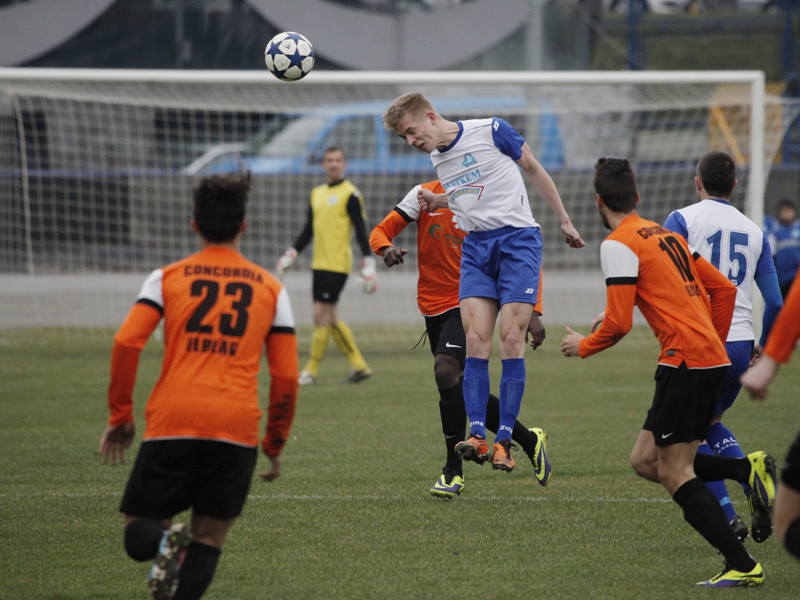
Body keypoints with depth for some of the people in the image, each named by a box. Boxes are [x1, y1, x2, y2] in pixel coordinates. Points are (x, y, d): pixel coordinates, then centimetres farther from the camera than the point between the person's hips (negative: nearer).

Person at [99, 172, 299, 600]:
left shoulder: (167, 278, 11)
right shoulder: (271, 288, 14)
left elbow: (126, 343, -2)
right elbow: (286, 375, 11)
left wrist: (120, 415, 7)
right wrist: (274, 444, 21)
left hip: (170, 424, -1)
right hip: (237, 431, 1)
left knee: (139, 533, 9)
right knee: (208, 541, 8)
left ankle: (164, 540, -27)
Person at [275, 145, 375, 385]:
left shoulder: (350, 194, -5)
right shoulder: (317, 193, 16)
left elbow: (361, 231, -7)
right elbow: (307, 232, 22)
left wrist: (368, 265, -12)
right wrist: (289, 257, 16)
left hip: (337, 264, -7)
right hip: (319, 264, 7)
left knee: (321, 315, -8)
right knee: (330, 319, 7)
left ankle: (311, 371, -3)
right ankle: (359, 365, 15)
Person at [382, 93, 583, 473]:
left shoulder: (492, 131, -7)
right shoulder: (436, 157, 12)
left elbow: (534, 172, 4)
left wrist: (564, 221, 8)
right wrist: (438, 202, 8)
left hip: (517, 238, -5)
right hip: (475, 246, 5)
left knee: (511, 338, -11)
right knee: (476, 341, -9)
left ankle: (504, 440, -10)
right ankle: (477, 435, -14)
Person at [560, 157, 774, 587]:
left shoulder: (619, 245, -8)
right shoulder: (667, 235, 19)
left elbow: (618, 324, -13)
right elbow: (724, 289, 21)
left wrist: (583, 346, 6)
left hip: (685, 359, -9)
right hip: (712, 356, 9)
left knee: (675, 473, -4)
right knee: (645, 460, 12)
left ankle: (742, 566, -9)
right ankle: (748, 469, -1)